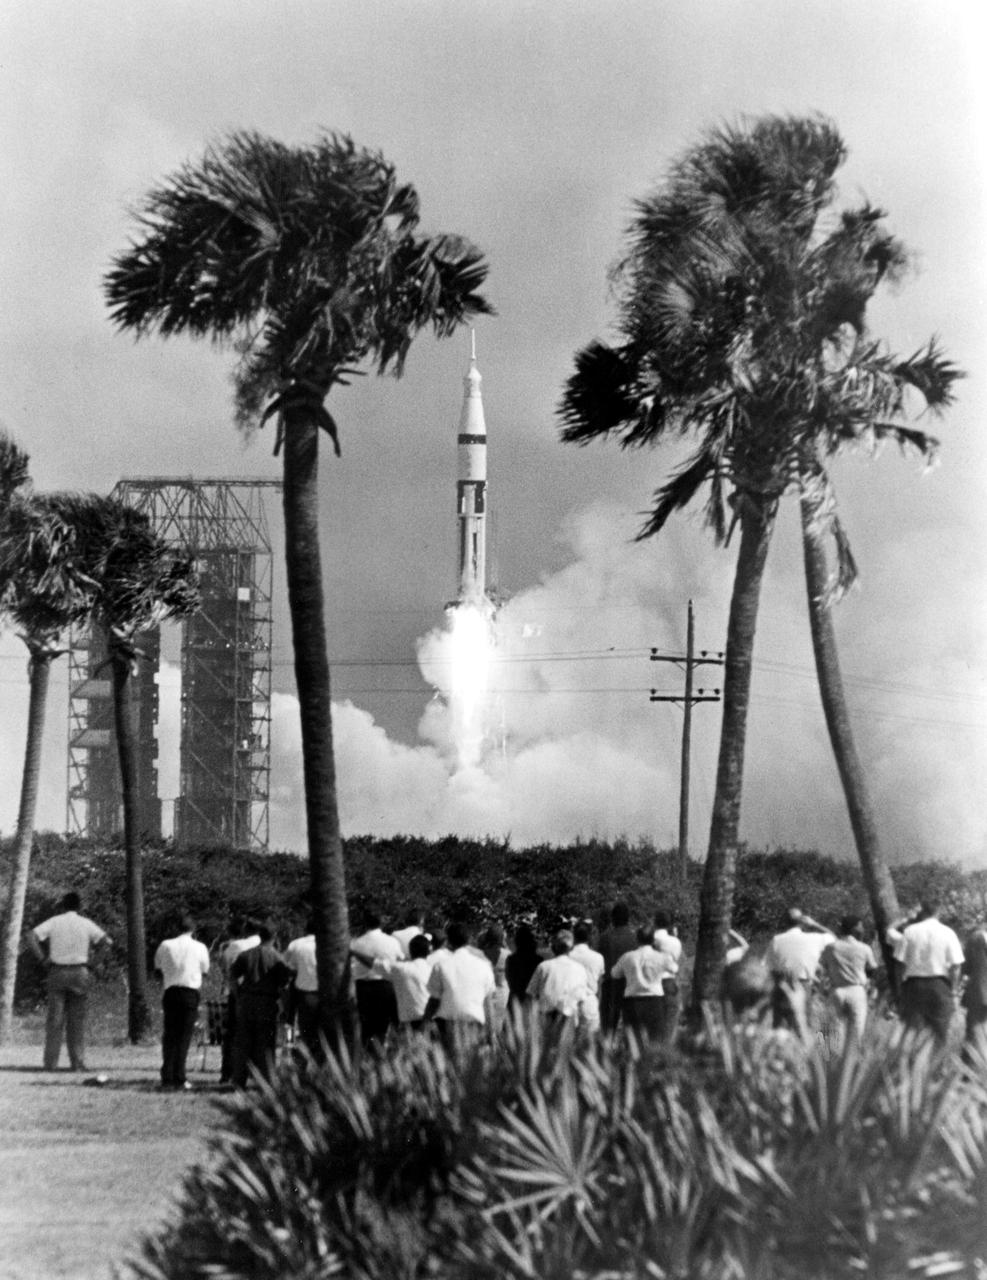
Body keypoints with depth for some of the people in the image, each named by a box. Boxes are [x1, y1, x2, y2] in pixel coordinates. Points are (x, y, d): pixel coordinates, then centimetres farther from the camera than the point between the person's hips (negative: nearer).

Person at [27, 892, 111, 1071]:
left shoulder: (54, 922, 2)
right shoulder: (85, 924, 2)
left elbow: (32, 937, -8)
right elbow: (106, 941, -1)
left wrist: (43, 959, -3)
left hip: (57, 972, 0)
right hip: (79, 973, 0)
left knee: (54, 1018, 3)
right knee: (77, 1019, 5)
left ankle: (51, 1062, -2)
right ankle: (77, 1062, 1)